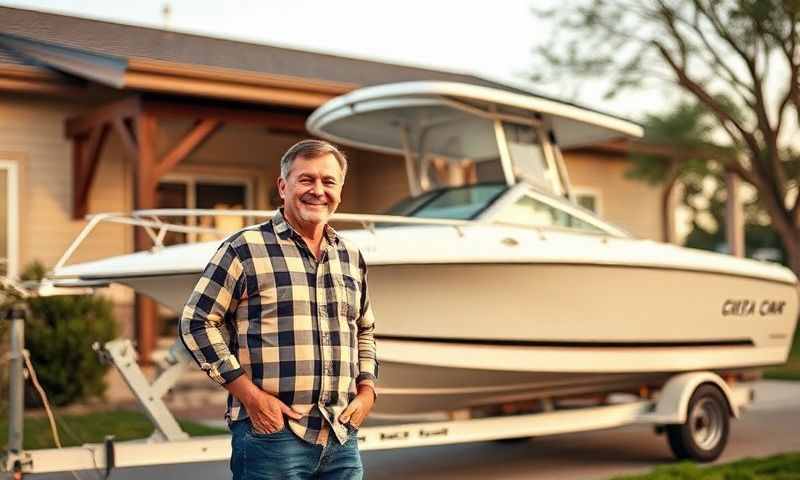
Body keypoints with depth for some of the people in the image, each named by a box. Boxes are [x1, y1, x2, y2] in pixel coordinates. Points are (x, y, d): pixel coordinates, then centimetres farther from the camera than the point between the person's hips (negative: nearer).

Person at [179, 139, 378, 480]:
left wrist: (366, 389, 9)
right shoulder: (245, 249, -5)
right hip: (271, 434, -5)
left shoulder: (351, 257, 14)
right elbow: (196, 321, -6)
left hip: (343, 438, 6)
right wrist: (249, 394, -12)